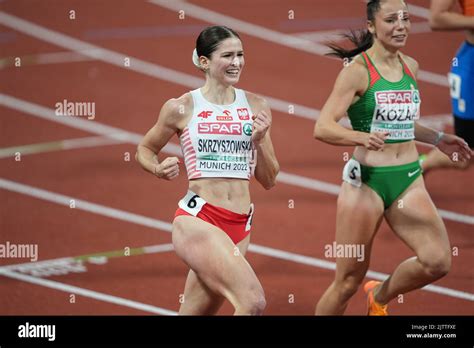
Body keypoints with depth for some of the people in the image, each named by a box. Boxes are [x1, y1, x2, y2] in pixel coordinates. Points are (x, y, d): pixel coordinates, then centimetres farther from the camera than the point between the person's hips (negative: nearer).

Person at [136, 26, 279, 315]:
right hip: (198, 218, -5)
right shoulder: (182, 108, 0)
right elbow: (145, 150, 16)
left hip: (239, 226, 5)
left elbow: (269, 180, 13)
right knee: (253, 301, -26)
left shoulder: (256, 107, 9)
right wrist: (159, 170, -6)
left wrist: (259, 142, -5)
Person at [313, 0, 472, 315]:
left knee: (438, 261, -13)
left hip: (409, 179, 5)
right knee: (348, 281, 0)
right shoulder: (358, 70, -10)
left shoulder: (410, 67, 9)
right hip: (366, 180, -5)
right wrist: (363, 138, -34)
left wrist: (437, 139, 19)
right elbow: (323, 128, -18)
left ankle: (380, 296, 16)